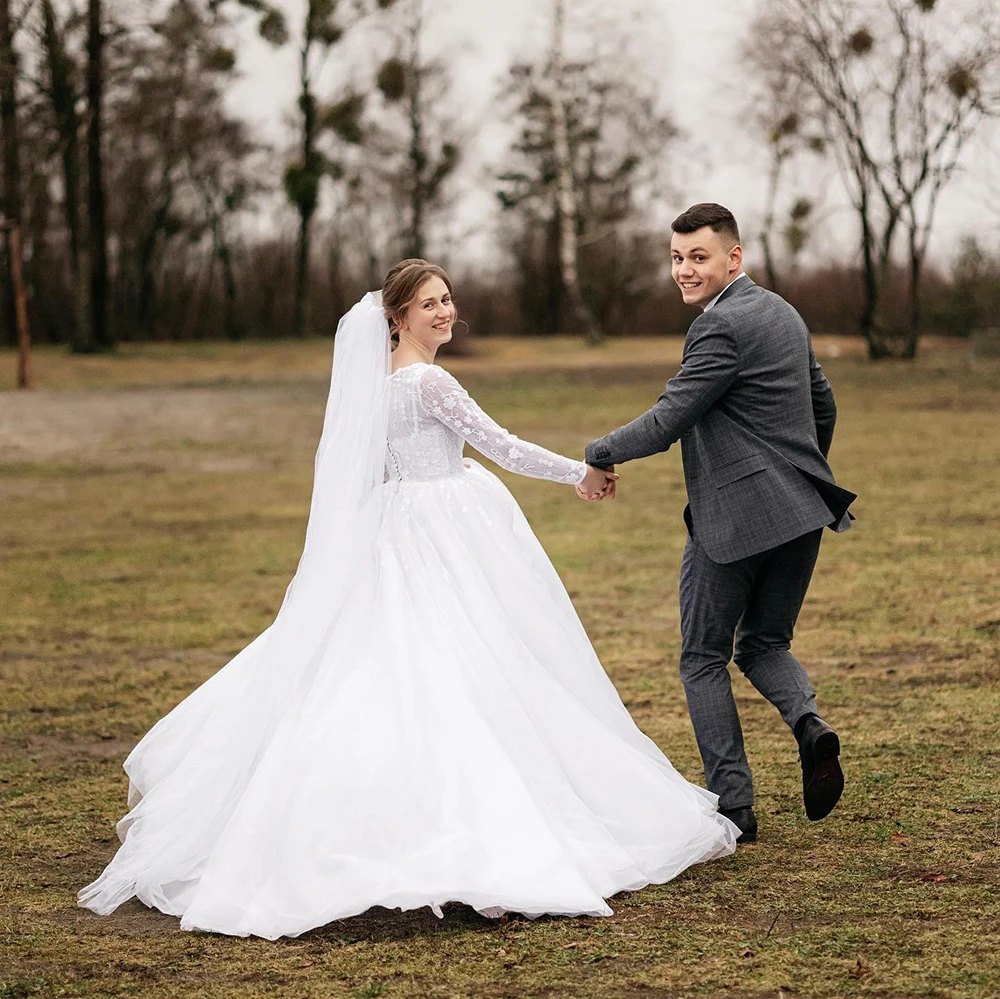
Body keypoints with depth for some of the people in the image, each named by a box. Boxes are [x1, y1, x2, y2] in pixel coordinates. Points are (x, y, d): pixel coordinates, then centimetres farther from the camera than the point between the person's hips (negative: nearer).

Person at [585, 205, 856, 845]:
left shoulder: (723, 326, -15)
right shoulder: (784, 313, 13)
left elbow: (665, 423, -18)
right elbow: (824, 405, 23)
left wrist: (598, 454, -4)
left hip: (733, 520, -8)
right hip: (801, 516, 8)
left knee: (704, 660, 6)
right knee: (765, 645, 20)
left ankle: (733, 810, 6)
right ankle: (810, 725, -10)